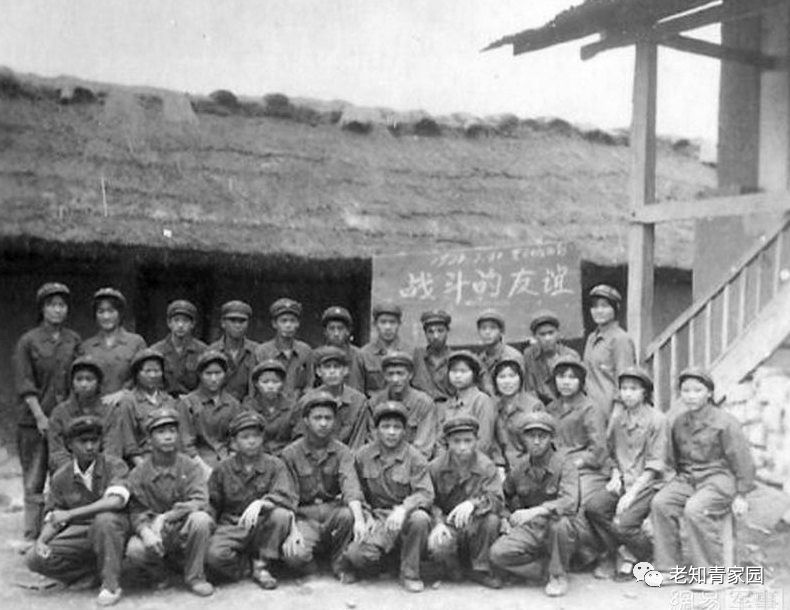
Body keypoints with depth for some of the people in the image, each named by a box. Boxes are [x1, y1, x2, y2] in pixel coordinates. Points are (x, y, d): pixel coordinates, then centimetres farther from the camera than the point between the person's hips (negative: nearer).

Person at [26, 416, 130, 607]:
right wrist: (41, 540, -16)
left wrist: (70, 514, -29)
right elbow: (52, 518, 7)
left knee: (105, 519, -38)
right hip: (79, 534, 4)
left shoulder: (114, 466, -9)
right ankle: (93, 573, 0)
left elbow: (116, 501, -27)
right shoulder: (60, 478, 4)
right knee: (35, 559, -16)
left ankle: (111, 584, -20)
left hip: (112, 532, -4)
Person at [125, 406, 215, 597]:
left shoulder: (190, 467, -2)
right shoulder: (138, 474, 1)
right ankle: (158, 574, 6)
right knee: (135, 550, -31)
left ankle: (194, 576, -10)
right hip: (155, 536, 1)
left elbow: (200, 502, -16)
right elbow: (137, 511, -5)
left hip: (184, 531, 0)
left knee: (201, 519, -33)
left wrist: (165, 517, -26)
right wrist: (146, 531, -28)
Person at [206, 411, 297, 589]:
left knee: (281, 515, -33)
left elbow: (287, 497, -16)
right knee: (214, 555, -32)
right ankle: (243, 564, 4)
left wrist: (260, 503, -33)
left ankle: (261, 566, -12)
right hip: (232, 526, 0)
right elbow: (211, 506, 15)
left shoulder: (275, 465, 0)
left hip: (263, 526, 0)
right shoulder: (223, 469, 6)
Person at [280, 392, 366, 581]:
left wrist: (359, 519, -34)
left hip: (333, 510, 2)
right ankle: (308, 560, 7)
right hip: (304, 515, -2)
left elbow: (351, 486, -16)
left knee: (349, 514, -33)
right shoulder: (290, 454, 0)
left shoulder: (342, 452, 1)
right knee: (294, 554, -32)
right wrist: (293, 529, -19)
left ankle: (339, 562, -6)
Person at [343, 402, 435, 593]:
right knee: (355, 556, -26)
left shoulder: (415, 458, -4)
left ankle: (410, 573, -15)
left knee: (420, 518, -38)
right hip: (379, 519, 2)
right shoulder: (363, 456, 6)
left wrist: (403, 509, -32)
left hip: (407, 515, -1)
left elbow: (425, 494, -14)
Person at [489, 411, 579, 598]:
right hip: (529, 528, 3)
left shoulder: (564, 464, -13)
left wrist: (535, 511, -41)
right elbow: (506, 495, 23)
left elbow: (570, 502, -30)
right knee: (498, 553, -21)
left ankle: (559, 575, -12)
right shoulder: (520, 468, 1)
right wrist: (506, 518, 6)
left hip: (556, 528, -3)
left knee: (560, 522, -39)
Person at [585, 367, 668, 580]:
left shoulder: (657, 419, -7)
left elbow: (655, 465, -9)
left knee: (623, 524, -25)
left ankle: (649, 559, 6)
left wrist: (632, 494, -15)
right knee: (593, 507, -22)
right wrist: (616, 475, 0)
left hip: (646, 483, -5)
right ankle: (612, 555, 0)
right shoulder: (617, 417, 10)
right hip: (622, 481, 5)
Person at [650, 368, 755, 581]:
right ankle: (668, 567, -11)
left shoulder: (724, 422, -6)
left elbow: (742, 459, -5)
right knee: (660, 503, -20)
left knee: (694, 509, -33)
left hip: (718, 478, -6)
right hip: (687, 478, 6)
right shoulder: (679, 423, 12)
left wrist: (741, 495, -7)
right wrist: (679, 480, 17)